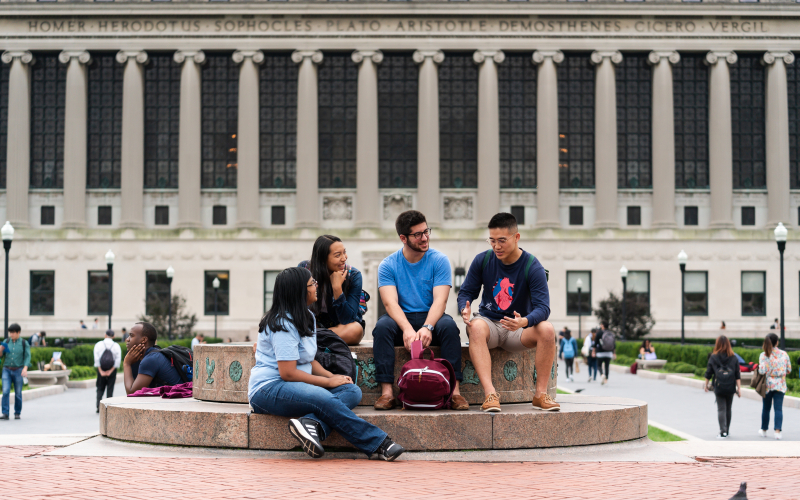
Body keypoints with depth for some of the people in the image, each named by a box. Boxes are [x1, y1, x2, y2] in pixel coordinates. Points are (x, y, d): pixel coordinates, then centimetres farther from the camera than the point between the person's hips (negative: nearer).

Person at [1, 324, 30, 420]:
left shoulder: (24, 343, -1)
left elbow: (27, 357, -5)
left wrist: (25, 369, -19)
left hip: (18, 371, -1)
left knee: (18, 393, 3)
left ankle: (17, 413, 17)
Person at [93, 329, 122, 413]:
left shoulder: (98, 345, -1)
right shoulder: (116, 346, -2)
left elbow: (96, 358, -9)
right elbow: (118, 359, -10)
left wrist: (100, 371, -9)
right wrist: (111, 370, -8)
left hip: (101, 370, 0)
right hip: (112, 369, 0)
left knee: (100, 388, 11)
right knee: (110, 389, 7)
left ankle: (98, 405, -6)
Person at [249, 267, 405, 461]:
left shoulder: (307, 318, 15)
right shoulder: (283, 324, -15)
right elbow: (288, 373, -20)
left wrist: (332, 376, 1)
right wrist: (328, 381, -12)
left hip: (297, 386, 10)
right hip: (268, 390, -10)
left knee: (353, 391, -11)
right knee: (323, 398, -35)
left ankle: (311, 423, -35)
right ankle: (379, 443, -31)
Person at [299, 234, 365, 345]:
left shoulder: (353, 275, -15)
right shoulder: (304, 269, -11)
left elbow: (347, 319, -22)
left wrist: (337, 288, -32)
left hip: (341, 326, 0)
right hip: (315, 323, 0)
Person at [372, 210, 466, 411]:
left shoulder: (439, 260, 0)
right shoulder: (388, 265, 0)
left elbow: (440, 300, -12)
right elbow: (390, 302, -14)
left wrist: (427, 327, -32)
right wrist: (407, 329, -34)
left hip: (431, 318, 0)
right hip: (401, 319, 0)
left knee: (448, 325, -33)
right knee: (383, 325, -32)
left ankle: (454, 390, -33)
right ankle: (386, 392, -34)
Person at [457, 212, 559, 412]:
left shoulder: (532, 267, -10)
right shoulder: (483, 260, -2)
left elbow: (543, 307, -18)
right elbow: (466, 292, 3)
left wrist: (524, 321, -41)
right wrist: (465, 310, -22)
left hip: (518, 330, 0)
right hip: (489, 322, 0)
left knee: (547, 329, -31)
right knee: (476, 326, -36)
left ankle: (540, 394, -21)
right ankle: (490, 393, -44)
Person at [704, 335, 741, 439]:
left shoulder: (713, 357, -2)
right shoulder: (733, 358, 2)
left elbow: (708, 373, 2)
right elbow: (737, 375, 1)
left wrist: (706, 385, 13)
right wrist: (739, 388, 3)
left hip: (719, 387, -2)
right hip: (730, 388, 2)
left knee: (721, 409, -1)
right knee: (728, 409, 14)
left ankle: (723, 431, -13)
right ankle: (726, 431, 23)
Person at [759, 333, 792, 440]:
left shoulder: (764, 355, -9)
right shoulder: (784, 354, -1)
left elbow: (762, 371, -18)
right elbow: (789, 370, 4)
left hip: (768, 384, -1)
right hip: (780, 385, 1)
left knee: (766, 408, 12)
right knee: (778, 408, -1)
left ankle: (764, 430, 23)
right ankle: (777, 431, -12)